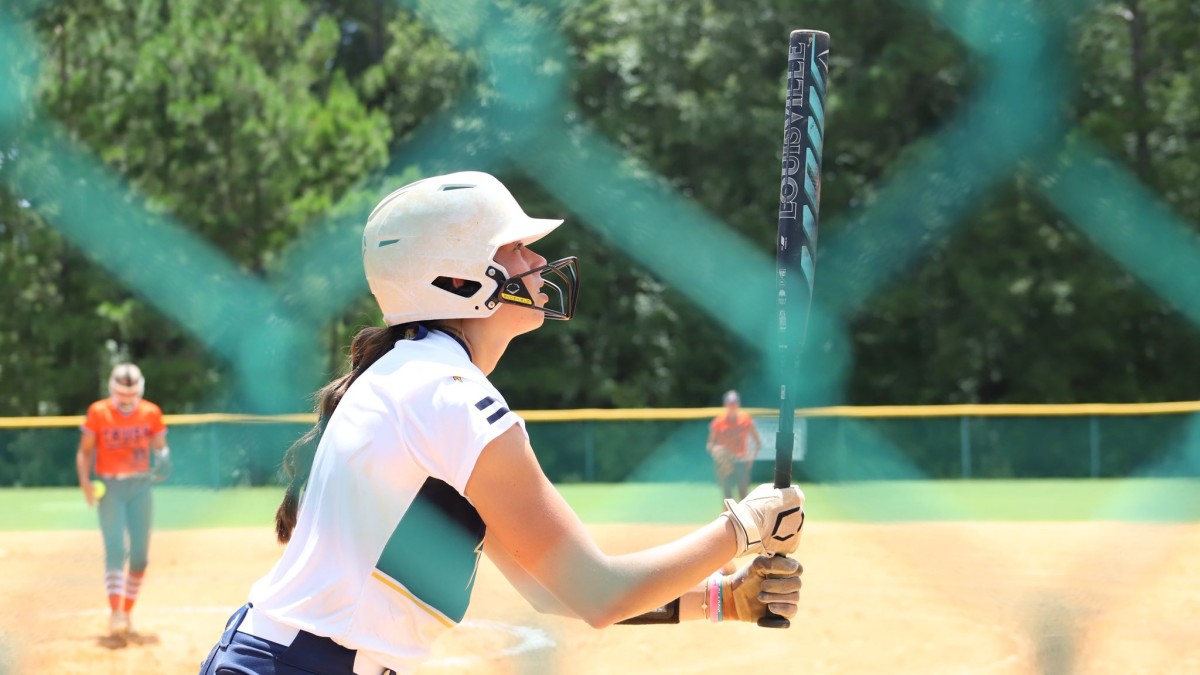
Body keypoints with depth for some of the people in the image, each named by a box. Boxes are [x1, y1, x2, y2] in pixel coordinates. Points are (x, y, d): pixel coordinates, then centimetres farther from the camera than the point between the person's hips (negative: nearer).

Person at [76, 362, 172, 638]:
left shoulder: (151, 413, 1)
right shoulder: (98, 412, -4)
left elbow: (160, 447, 5)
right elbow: (84, 451, 0)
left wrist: (161, 464, -19)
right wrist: (85, 482, -15)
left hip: (140, 486, 3)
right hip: (109, 488, -3)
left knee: (140, 553, 3)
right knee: (116, 548, -14)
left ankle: (128, 611, 17)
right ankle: (115, 612, -19)